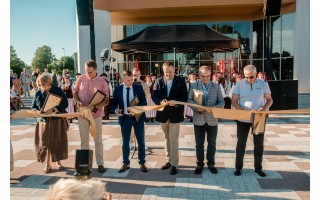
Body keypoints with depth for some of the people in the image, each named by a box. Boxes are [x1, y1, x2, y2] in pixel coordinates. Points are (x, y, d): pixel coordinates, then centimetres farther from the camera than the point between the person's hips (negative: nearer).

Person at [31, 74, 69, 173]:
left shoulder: (58, 91, -3)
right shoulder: (38, 94, 6)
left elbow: (65, 103, -12)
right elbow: (33, 107, 9)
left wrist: (53, 110, -26)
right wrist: (39, 112, -15)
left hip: (58, 121, -2)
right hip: (44, 121, 2)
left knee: (58, 142, 3)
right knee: (45, 143, 2)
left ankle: (58, 162, 23)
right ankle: (47, 165, 15)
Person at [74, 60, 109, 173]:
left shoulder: (102, 82, -10)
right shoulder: (81, 79, -2)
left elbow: (106, 100, -9)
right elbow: (75, 93, 8)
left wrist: (94, 107, -23)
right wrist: (78, 102, -13)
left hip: (96, 115, -2)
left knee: (98, 141, 7)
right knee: (84, 140, 11)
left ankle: (100, 163, 17)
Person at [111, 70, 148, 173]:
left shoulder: (139, 87, -4)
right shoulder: (118, 89, -2)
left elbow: (144, 102, -6)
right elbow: (113, 103, 3)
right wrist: (116, 110, -19)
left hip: (138, 117, 0)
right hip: (125, 118, 1)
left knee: (141, 141, 7)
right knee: (125, 142, 9)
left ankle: (142, 163, 20)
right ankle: (126, 163, 23)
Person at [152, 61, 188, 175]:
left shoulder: (181, 81, -3)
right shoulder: (158, 81, 2)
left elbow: (184, 97, -7)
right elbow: (154, 96, -1)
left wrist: (175, 102, -24)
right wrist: (160, 101, -22)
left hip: (175, 114, -3)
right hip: (163, 114, 3)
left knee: (173, 140, -2)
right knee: (167, 139, 16)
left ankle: (174, 164, 8)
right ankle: (169, 160, 30)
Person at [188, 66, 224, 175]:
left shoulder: (216, 86, 4)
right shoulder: (193, 85, 2)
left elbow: (221, 102, 2)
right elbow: (189, 100, -3)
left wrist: (215, 108, -19)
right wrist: (196, 107, -22)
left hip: (212, 119, 1)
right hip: (199, 119, -1)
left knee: (212, 143, 9)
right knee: (199, 144, 8)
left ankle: (211, 164, 25)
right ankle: (199, 164, 22)